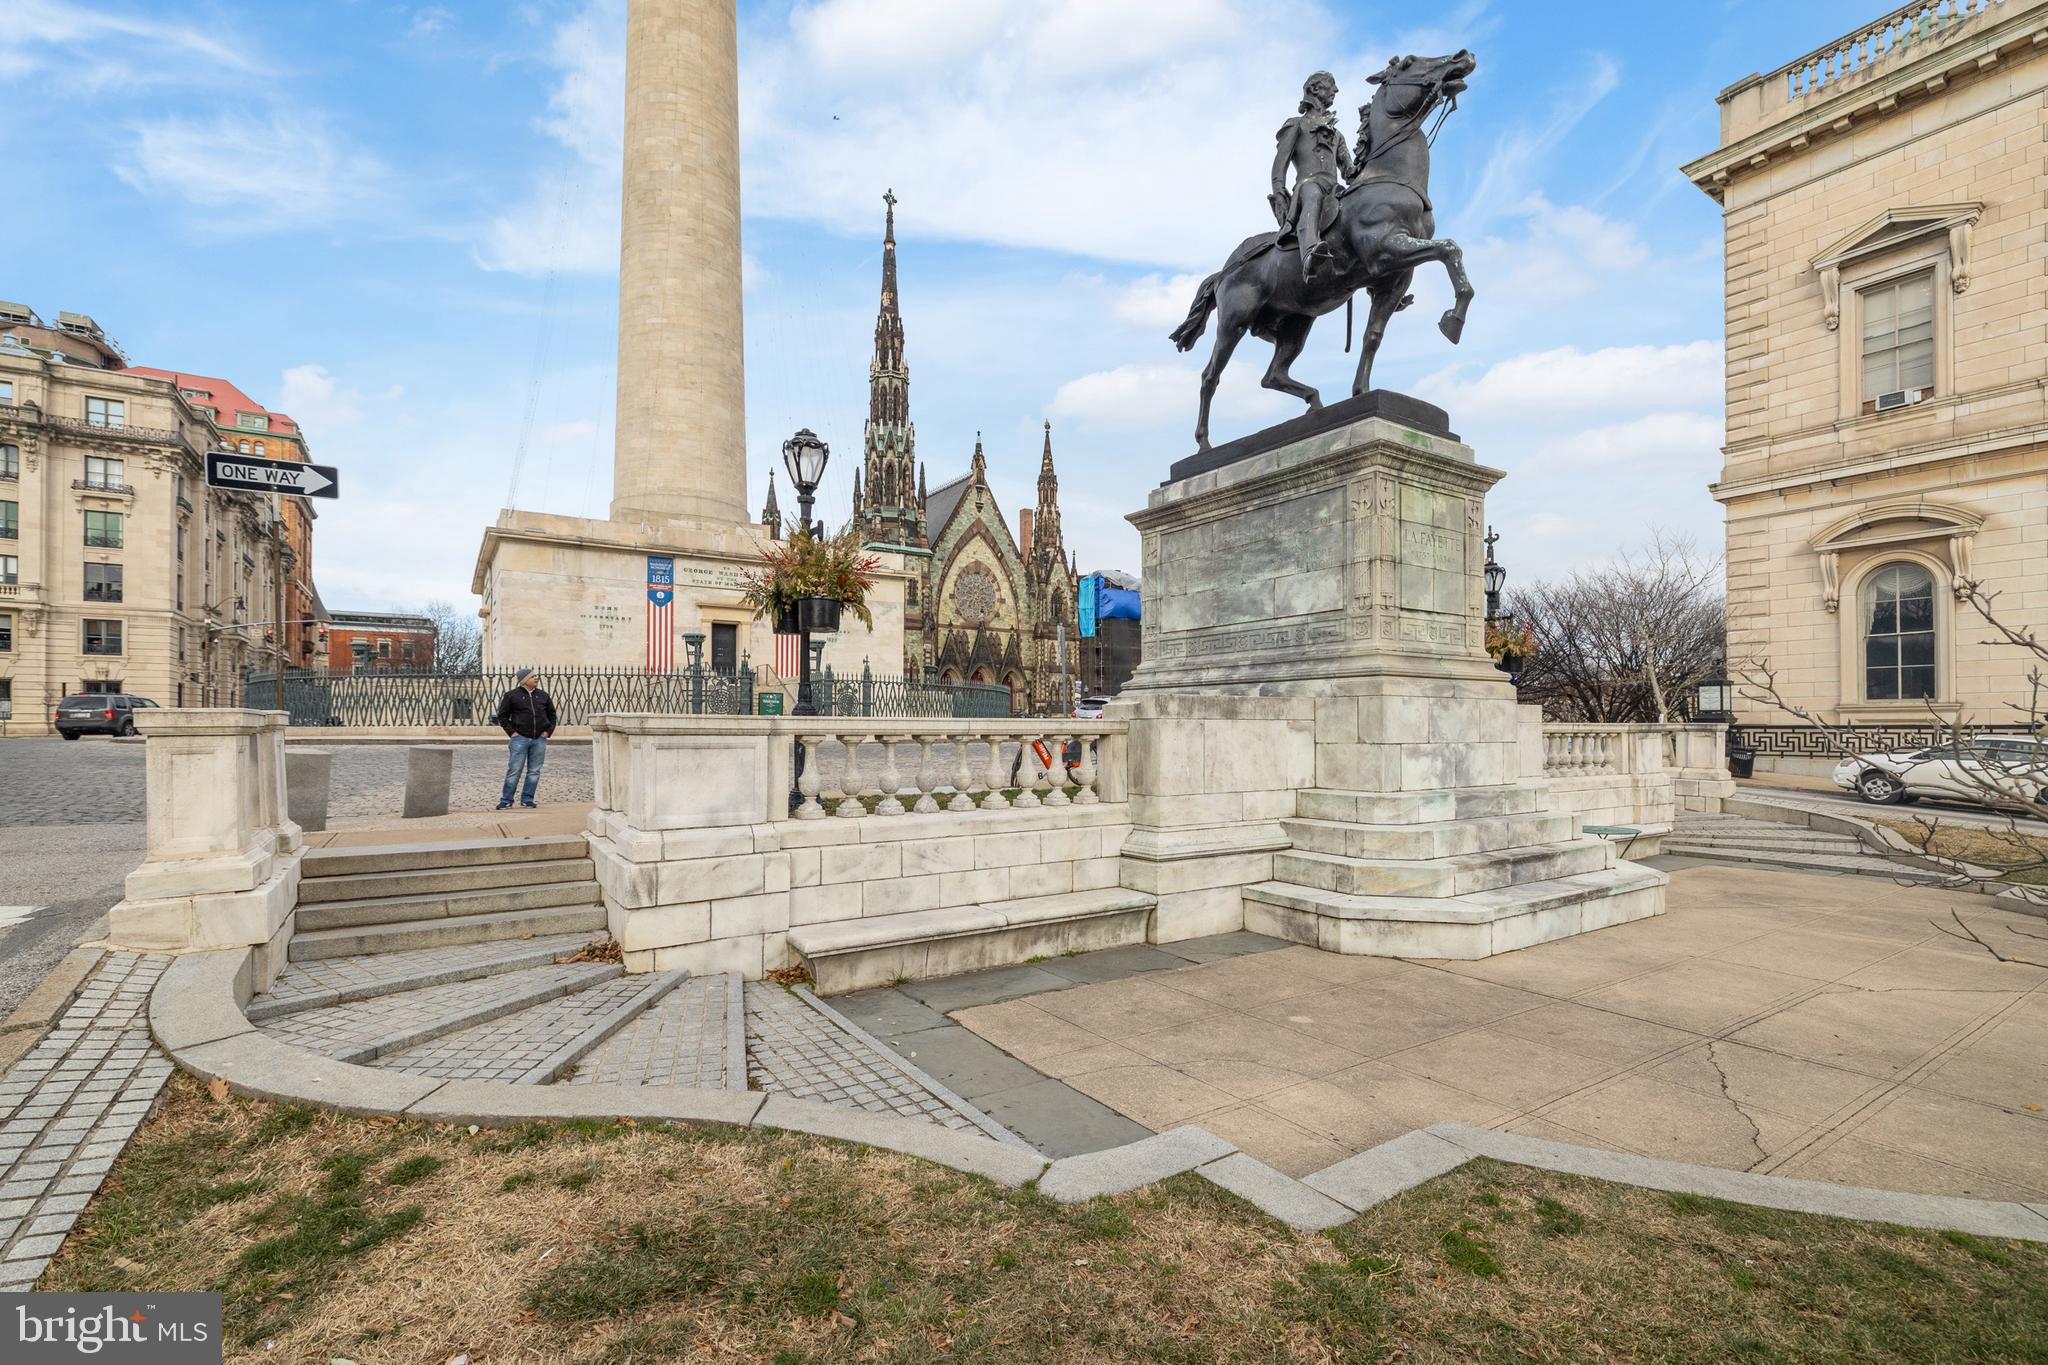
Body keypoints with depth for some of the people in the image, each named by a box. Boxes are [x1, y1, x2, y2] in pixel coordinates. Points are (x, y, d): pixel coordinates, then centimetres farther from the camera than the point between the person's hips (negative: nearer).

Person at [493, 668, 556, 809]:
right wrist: (511, 732, -4)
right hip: (520, 738, -3)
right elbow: (502, 716, 5)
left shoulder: (543, 696, 11)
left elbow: (552, 715, 18)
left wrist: (548, 731, 6)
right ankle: (506, 801, 4)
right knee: (514, 770, -4)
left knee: (534, 771, 5)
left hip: (539, 739, 3)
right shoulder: (512, 695, 1)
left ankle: (527, 800, 13)